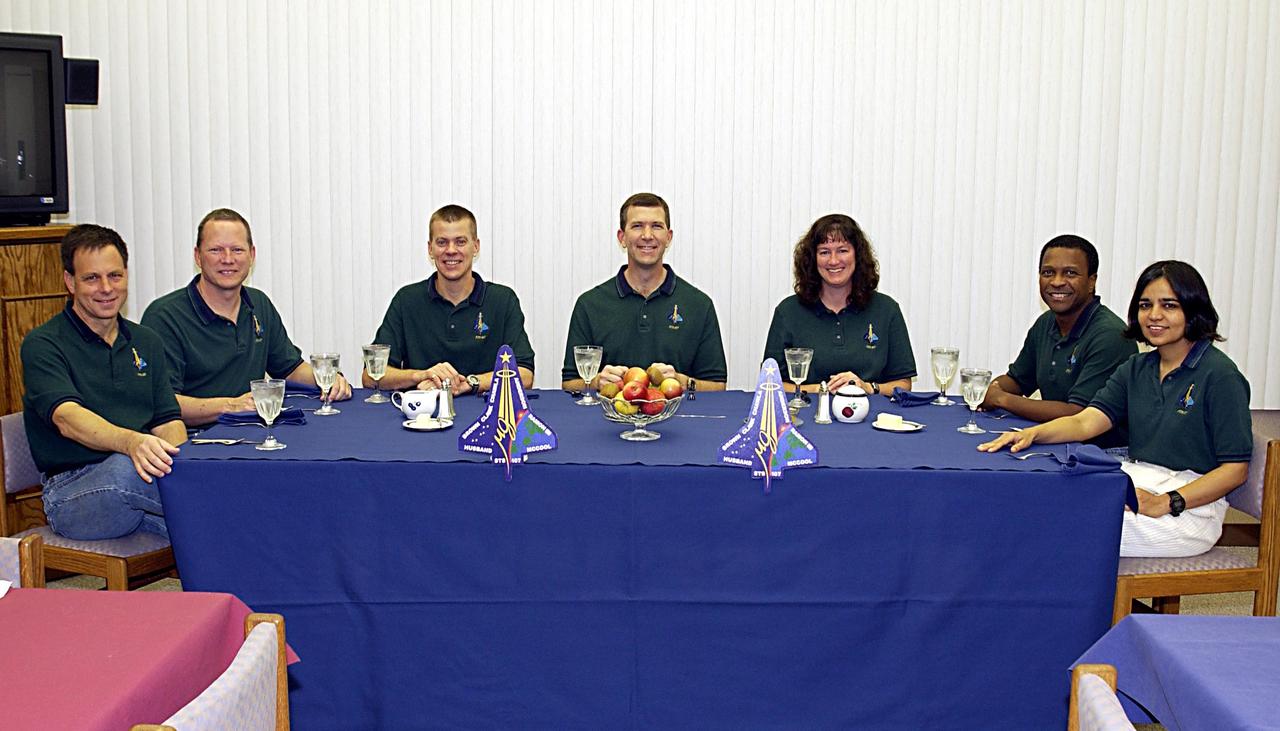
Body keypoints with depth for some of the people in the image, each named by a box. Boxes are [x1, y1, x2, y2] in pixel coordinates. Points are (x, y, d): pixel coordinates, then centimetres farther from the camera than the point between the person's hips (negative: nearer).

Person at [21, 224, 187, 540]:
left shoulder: (147, 342, 19)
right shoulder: (43, 345, 0)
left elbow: (168, 421, 13)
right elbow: (67, 418, -18)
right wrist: (131, 442, -40)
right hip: (72, 489, -3)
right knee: (125, 468, -39)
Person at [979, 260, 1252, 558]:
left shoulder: (1219, 375, -6)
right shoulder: (1137, 369, 14)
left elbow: (1235, 468, -9)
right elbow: (1085, 422, 1)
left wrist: (1166, 503, -21)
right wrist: (1032, 433, -19)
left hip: (1190, 504, -6)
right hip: (1136, 483, 6)